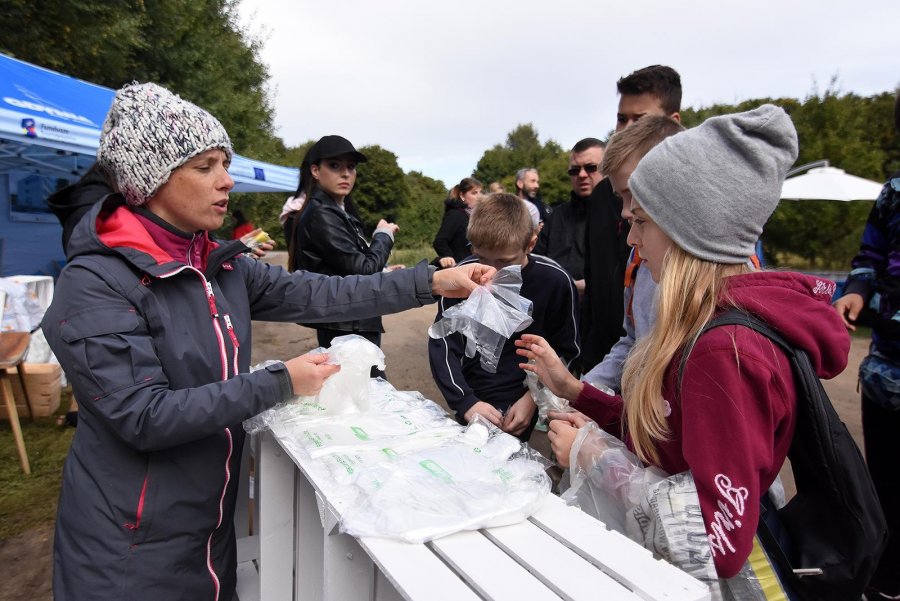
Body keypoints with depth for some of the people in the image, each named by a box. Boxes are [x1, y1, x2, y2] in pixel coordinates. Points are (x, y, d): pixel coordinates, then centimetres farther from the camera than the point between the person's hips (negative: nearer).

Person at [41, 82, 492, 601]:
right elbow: (144, 416, -25)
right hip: (132, 545, -6)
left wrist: (432, 282, -9)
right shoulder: (95, 283, -20)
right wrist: (279, 383, -25)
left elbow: (316, 295, -5)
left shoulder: (222, 264, 0)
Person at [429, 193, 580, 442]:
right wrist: (465, 402, -24)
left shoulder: (555, 281, -16)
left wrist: (534, 398, -15)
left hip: (524, 403, -2)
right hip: (472, 400, 2)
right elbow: (442, 344, -11)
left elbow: (566, 351, -4)